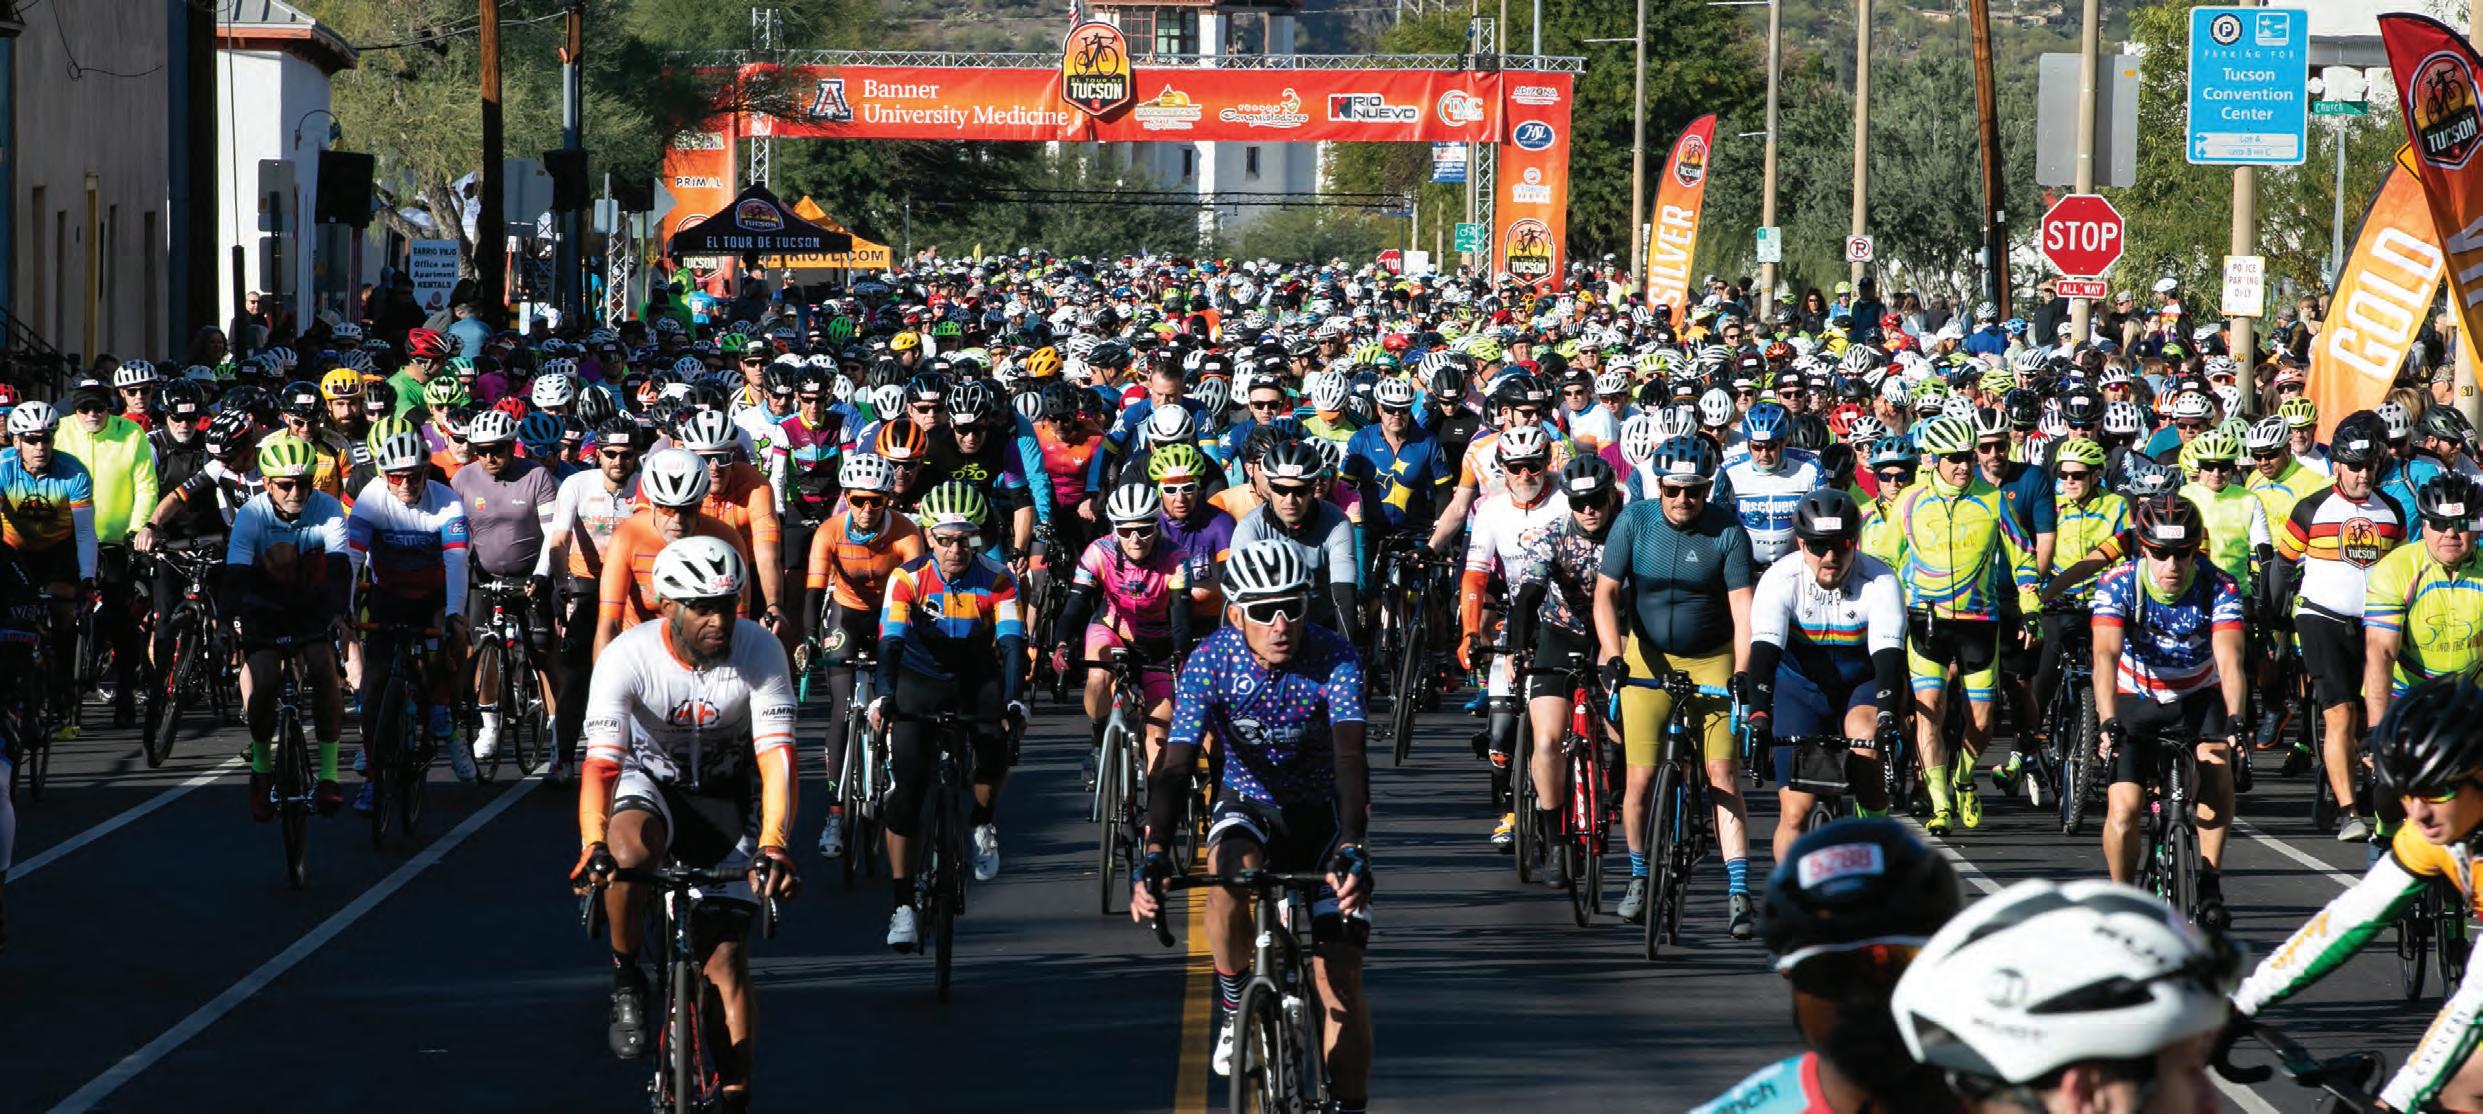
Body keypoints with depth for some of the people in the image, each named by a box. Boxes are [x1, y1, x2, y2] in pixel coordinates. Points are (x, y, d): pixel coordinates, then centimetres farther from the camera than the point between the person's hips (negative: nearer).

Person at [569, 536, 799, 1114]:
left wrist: (773, 846, -44)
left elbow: (777, 756, -29)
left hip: (728, 798, 1)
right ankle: (627, 981, -11)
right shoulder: (627, 659, -25)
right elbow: (601, 762, -31)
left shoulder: (759, 651, -22)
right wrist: (593, 846, -49)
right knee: (627, 851, -36)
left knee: (727, 957, -9)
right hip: (653, 781, -1)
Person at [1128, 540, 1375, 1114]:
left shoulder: (1334, 657, -24)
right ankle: (1233, 1009, -13)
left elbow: (1350, 758, -34)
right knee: (1229, 870, -36)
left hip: (1321, 811, 0)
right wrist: (1154, 855, -43)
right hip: (1248, 804, 0)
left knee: (1340, 976, -11)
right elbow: (1175, 766, -27)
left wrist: (1352, 851, -50)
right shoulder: (1210, 661, -21)